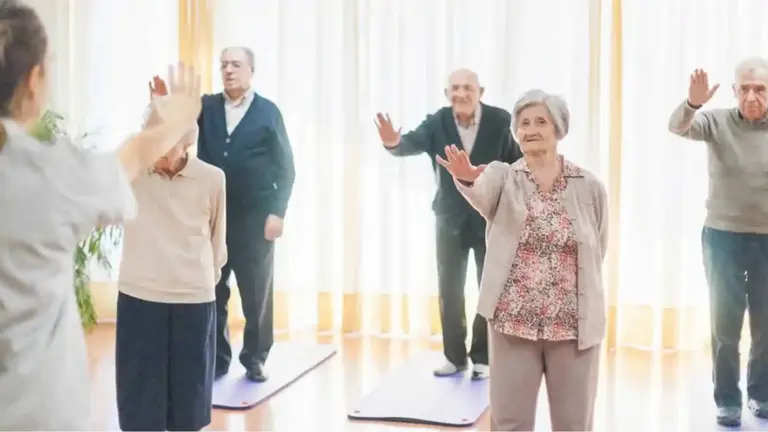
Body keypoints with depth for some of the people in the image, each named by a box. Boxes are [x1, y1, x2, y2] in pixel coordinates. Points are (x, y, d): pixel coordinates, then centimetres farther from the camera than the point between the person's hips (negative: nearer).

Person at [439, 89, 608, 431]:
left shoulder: (589, 187, 1)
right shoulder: (503, 176, -2)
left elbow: (597, 250, 11)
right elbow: (481, 192, -26)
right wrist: (466, 178, -48)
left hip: (574, 324, 1)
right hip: (514, 322, 0)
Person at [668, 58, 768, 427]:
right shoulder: (717, 122, -6)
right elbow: (677, 127, -24)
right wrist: (692, 104, -44)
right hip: (723, 235, -1)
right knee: (726, 323, 4)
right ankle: (727, 400, 14)